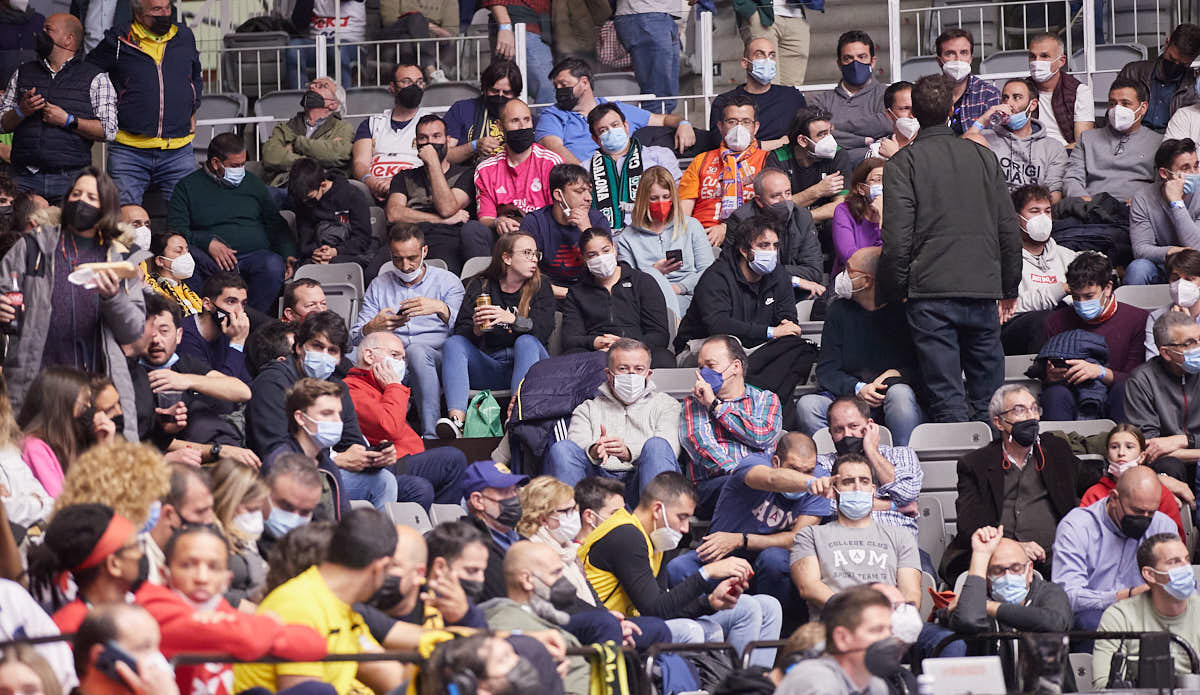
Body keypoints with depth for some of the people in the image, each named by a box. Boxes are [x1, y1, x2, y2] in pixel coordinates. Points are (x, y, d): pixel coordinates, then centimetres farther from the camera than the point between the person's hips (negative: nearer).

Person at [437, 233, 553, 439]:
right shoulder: (479, 286, 11)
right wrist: (475, 330, -23)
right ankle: (457, 420, -42)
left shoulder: (540, 287, 8)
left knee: (526, 342, -30)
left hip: (524, 365, -1)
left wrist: (512, 319, -28)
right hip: (488, 368, 2)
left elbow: (543, 329, -10)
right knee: (453, 343, -20)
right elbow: (460, 332, 1)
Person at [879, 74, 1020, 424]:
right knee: (988, 399, 10)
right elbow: (1009, 229, 12)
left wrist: (888, 295, 3)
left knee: (947, 402, -3)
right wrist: (1010, 288, 23)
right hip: (983, 289, 3)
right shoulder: (983, 157, 9)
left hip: (931, 293, -3)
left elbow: (897, 241, -8)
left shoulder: (903, 163, -2)